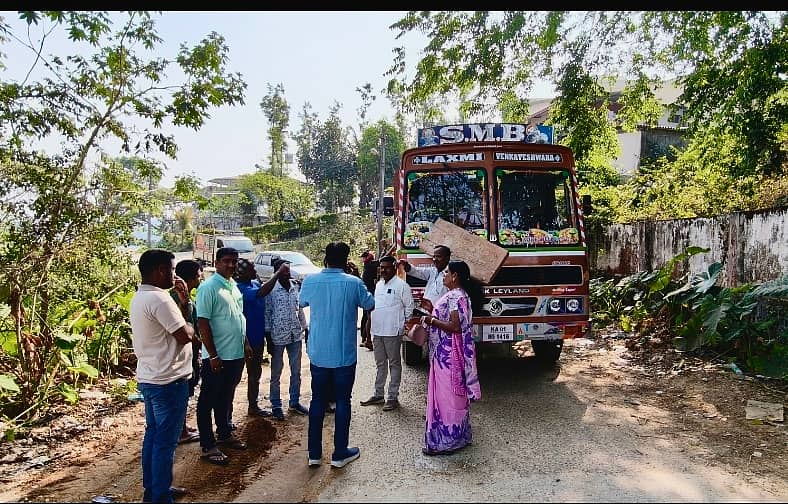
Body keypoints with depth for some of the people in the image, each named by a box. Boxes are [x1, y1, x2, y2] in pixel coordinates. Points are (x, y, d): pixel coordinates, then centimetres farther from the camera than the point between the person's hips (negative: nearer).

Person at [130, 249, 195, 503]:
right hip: (168, 381, -10)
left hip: (148, 378, 10)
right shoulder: (159, 298, -23)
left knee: (153, 435, 19)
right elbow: (185, 335, -22)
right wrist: (188, 325, -2)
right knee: (165, 441, 1)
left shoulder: (140, 297, 10)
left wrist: (183, 301, 5)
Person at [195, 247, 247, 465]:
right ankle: (208, 447, 13)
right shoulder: (208, 287, -14)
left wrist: (245, 342, 17)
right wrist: (213, 356, -19)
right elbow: (203, 323, -18)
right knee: (208, 401, 5)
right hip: (216, 357, -8)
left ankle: (225, 434, 36)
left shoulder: (234, 286, 10)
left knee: (226, 398, 21)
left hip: (236, 354, 8)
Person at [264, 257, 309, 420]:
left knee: (296, 371, 13)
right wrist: (268, 338, -9)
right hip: (278, 336, -5)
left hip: (296, 335, 5)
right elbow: (267, 314, -8)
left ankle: (294, 402, 27)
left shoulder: (296, 287, 5)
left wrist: (305, 328, 12)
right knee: (276, 373, 7)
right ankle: (276, 406, 19)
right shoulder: (271, 289, -9)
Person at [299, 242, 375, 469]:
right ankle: (340, 454, 17)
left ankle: (314, 453, 19)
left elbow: (301, 302, 15)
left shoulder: (310, 281, -5)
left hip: (318, 354, 3)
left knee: (318, 400, 13)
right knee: (342, 401, 9)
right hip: (344, 355, -2)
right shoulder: (353, 283, -12)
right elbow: (370, 305, 7)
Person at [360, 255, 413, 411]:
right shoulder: (379, 284, 14)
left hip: (393, 331, -7)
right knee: (380, 363, 16)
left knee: (394, 364, 3)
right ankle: (378, 394, 26)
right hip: (377, 330, 7)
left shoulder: (402, 285, -10)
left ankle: (393, 397, 10)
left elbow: (409, 306, -8)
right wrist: (372, 322, 15)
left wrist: (404, 325, -8)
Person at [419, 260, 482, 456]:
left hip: (448, 355, -11)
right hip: (446, 353, 11)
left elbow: (455, 326, -25)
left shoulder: (456, 297, -18)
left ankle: (446, 441, 5)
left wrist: (432, 321, -18)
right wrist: (433, 311, 14)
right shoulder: (454, 295, 14)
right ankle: (458, 436, 28)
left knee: (446, 395, -3)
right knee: (453, 395, 17)